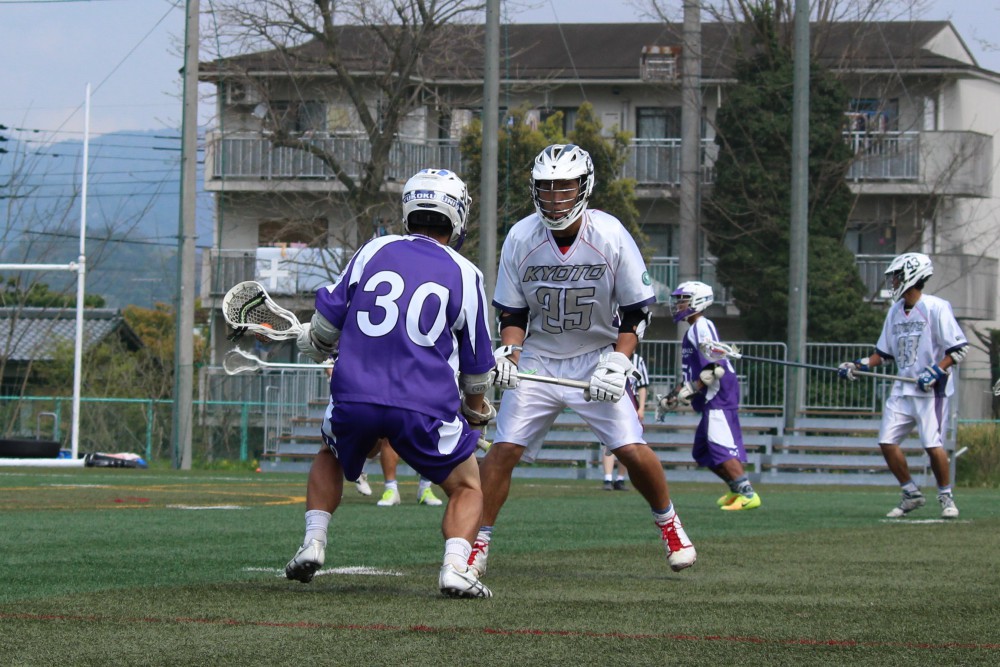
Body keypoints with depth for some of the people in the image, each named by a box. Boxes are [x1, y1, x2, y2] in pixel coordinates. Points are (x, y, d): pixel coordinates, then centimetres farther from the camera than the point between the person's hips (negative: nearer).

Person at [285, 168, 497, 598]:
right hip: (424, 407, -2)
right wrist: (476, 408, 32)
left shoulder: (373, 251, 10)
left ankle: (313, 543, 14)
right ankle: (455, 567, -9)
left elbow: (326, 322, 13)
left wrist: (312, 342, 37)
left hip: (354, 397, 2)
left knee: (330, 459, 32)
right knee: (467, 486, 15)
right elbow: (476, 363, 13)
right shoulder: (464, 274, 6)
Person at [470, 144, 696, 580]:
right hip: (537, 360, 1)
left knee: (632, 451, -12)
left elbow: (636, 310, -5)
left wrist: (618, 362, -17)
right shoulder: (520, 239, -11)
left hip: (597, 358, -1)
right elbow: (512, 313, 1)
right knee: (504, 448, -11)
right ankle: (478, 544, 0)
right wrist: (507, 353, -17)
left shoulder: (610, 237, -15)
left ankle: (667, 523, 15)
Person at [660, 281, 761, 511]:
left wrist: (692, 389, -20)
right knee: (701, 451, 13)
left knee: (721, 447, -17)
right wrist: (673, 396, 24)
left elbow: (715, 367, -21)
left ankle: (748, 495, -21)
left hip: (719, 395, -11)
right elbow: (692, 374, 26)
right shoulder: (693, 330, 21)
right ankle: (736, 489, 17)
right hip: (711, 400, 11)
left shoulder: (701, 327, -10)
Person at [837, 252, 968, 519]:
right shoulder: (895, 311, 13)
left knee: (932, 443, -15)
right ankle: (911, 494, 14)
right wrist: (858, 366, 8)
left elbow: (960, 347, -12)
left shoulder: (936, 307, -10)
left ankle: (946, 496, 4)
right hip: (903, 387, 7)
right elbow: (884, 352, 20)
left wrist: (937, 371, -21)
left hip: (931, 388, -7)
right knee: (887, 442, -1)